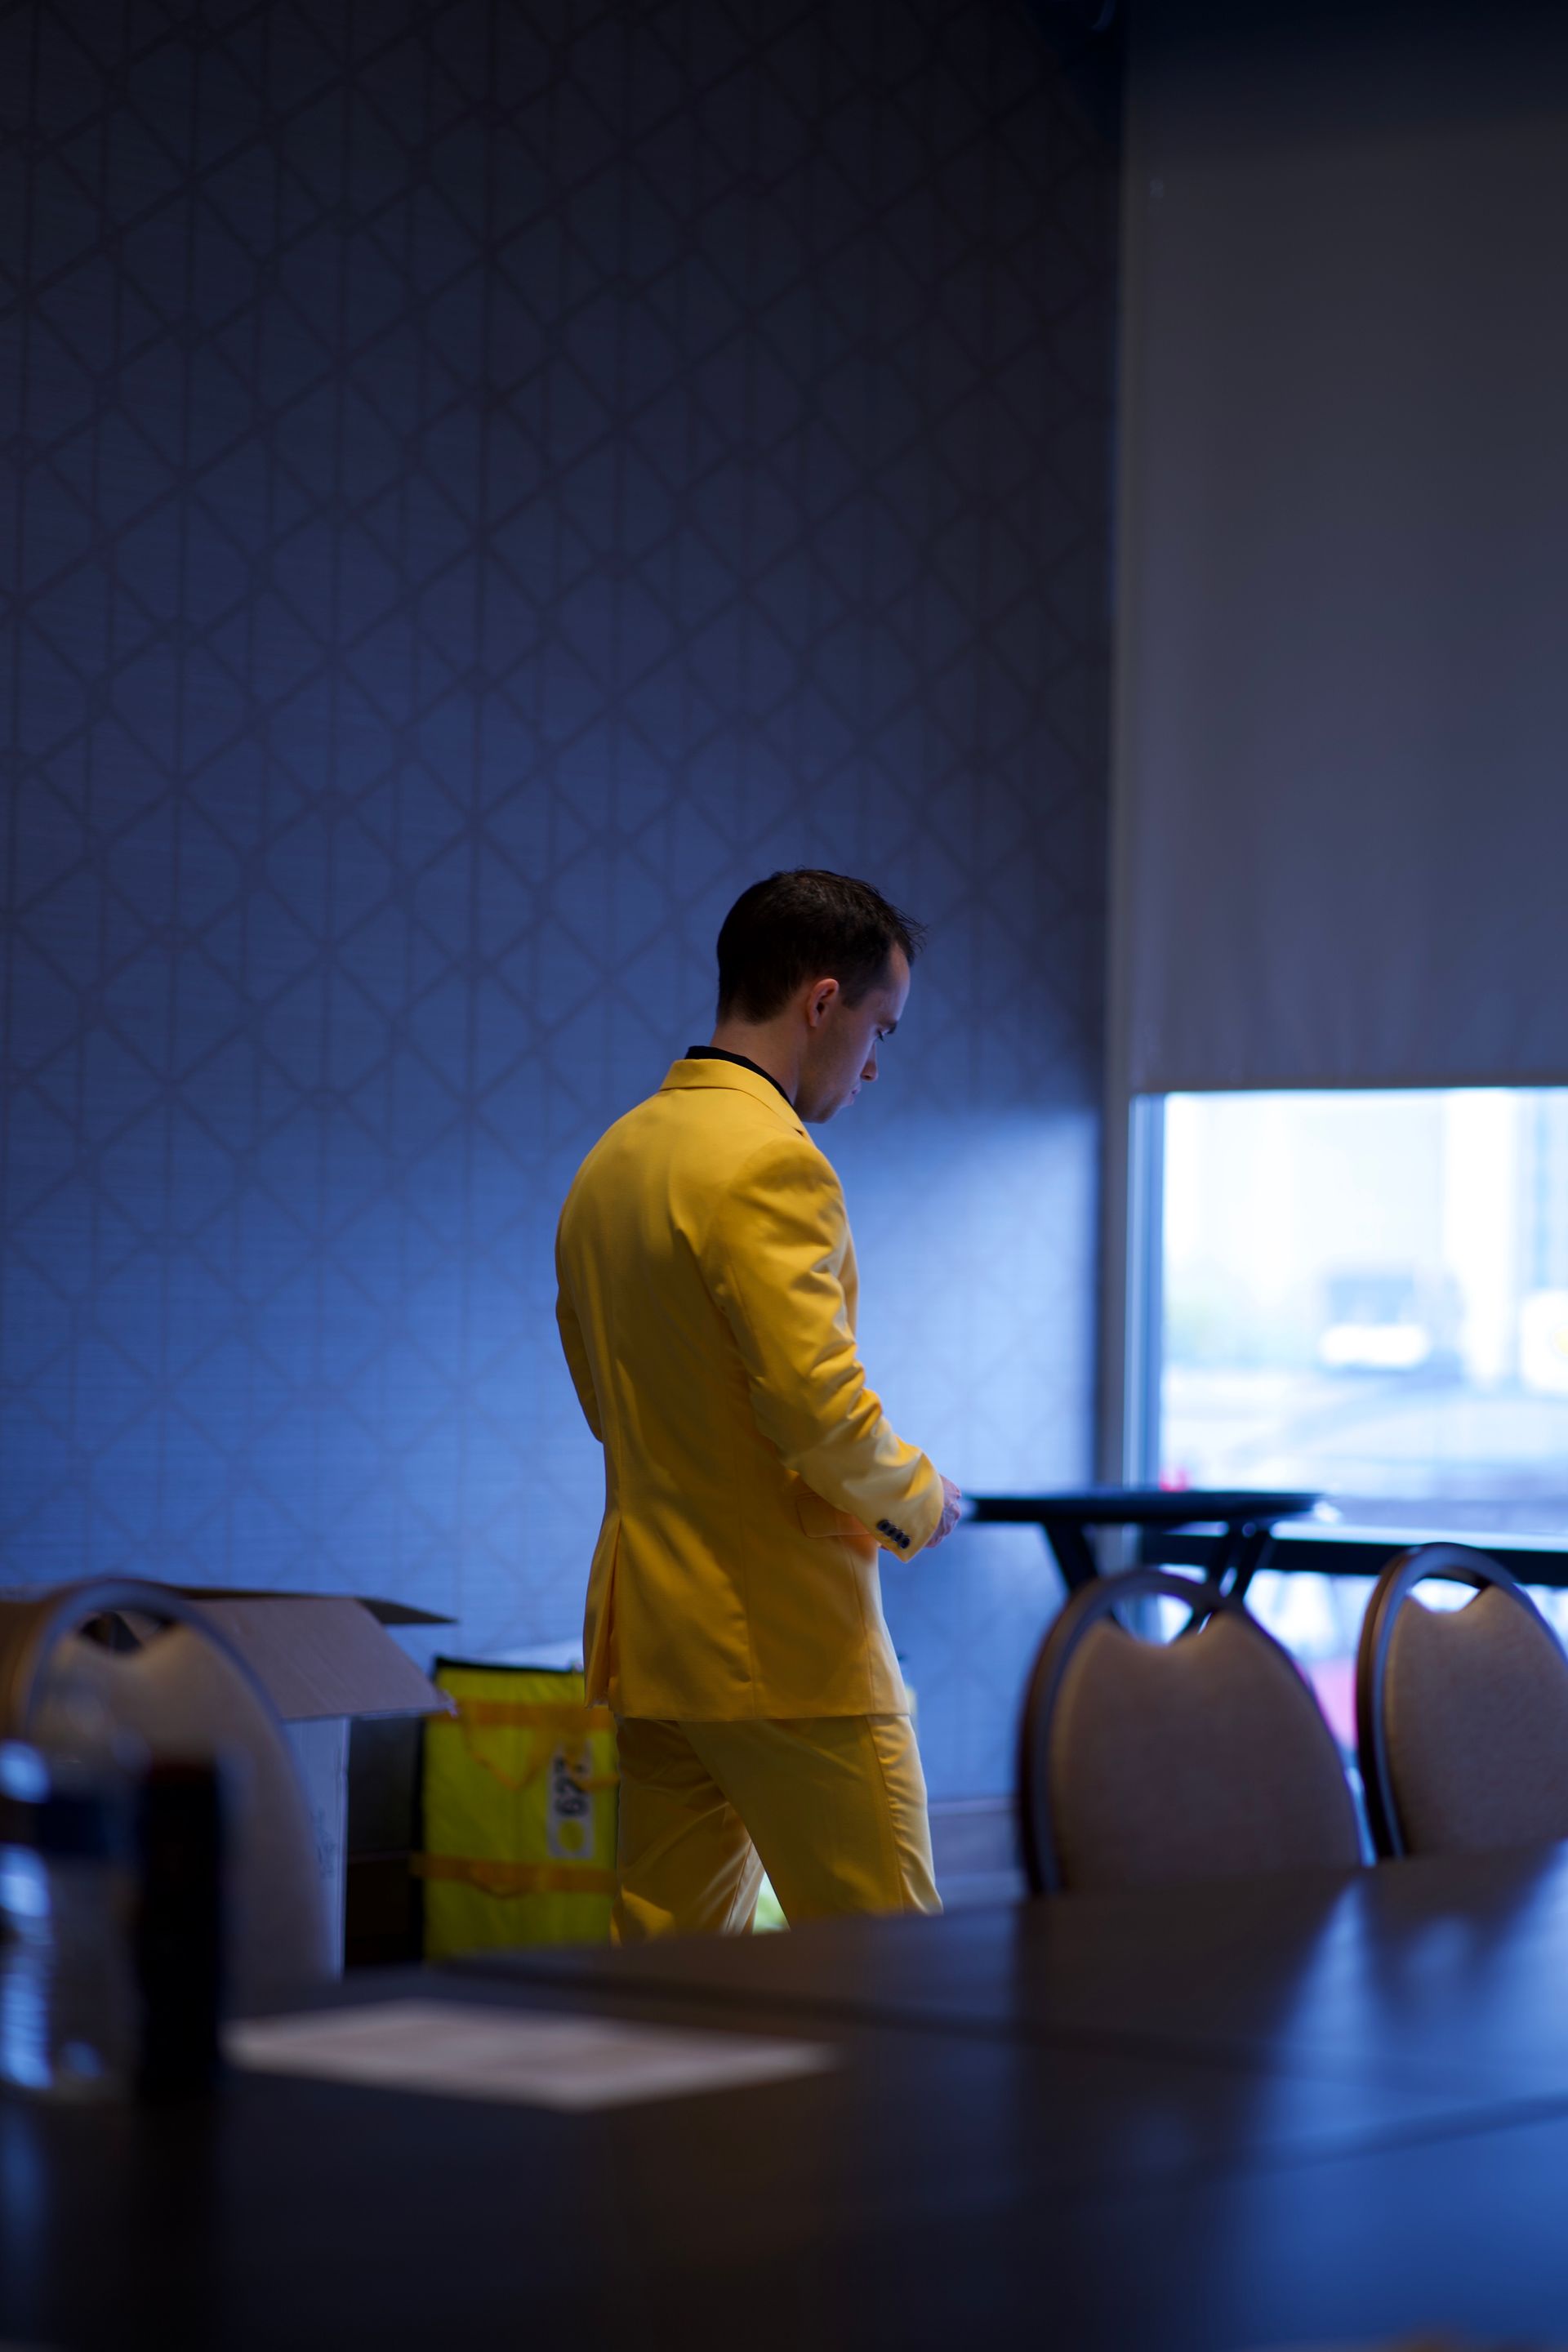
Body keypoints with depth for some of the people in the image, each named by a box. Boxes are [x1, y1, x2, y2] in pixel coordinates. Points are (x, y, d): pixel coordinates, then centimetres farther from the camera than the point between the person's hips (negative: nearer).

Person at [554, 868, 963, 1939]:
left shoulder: (612, 1159, 14)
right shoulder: (772, 1164, -15)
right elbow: (820, 1403, -22)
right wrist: (916, 1498, -4)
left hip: (648, 1636, 9)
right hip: (785, 1643, -9)